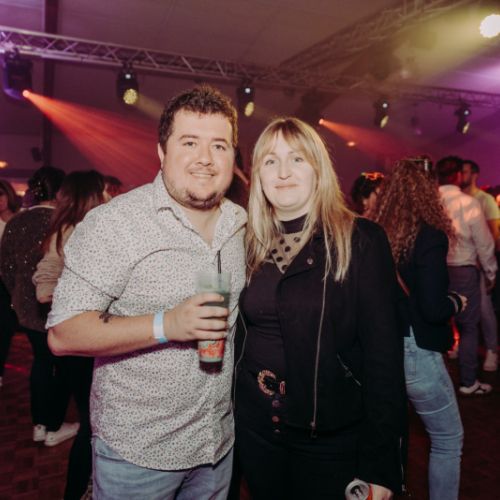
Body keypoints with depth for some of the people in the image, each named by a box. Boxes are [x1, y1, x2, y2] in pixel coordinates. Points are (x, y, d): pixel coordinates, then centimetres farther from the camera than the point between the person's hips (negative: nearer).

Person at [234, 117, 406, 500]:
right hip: (255, 428, 4)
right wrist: (226, 411, 6)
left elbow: (384, 354, -13)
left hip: (331, 436, -4)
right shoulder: (250, 244, 1)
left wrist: (380, 464, -13)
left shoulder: (361, 240, -13)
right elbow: (240, 337, 8)